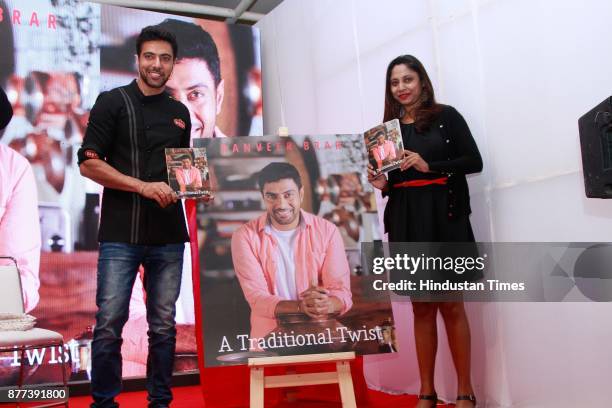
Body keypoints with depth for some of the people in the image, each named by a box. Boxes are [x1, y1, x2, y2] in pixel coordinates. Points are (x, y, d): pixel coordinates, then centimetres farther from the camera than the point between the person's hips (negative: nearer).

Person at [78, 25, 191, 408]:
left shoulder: (180, 112, 16)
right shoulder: (113, 101, 2)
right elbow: (88, 162, -5)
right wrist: (144, 186, -14)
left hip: (169, 236, 4)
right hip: (121, 234, -4)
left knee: (164, 326, 8)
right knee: (109, 325, -2)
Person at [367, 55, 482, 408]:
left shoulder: (446, 116, 3)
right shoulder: (388, 128, 13)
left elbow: (474, 161, -3)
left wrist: (429, 166, -14)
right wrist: (382, 184, -5)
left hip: (443, 218, -3)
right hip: (406, 222, 3)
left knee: (451, 305, -1)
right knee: (422, 308, 7)